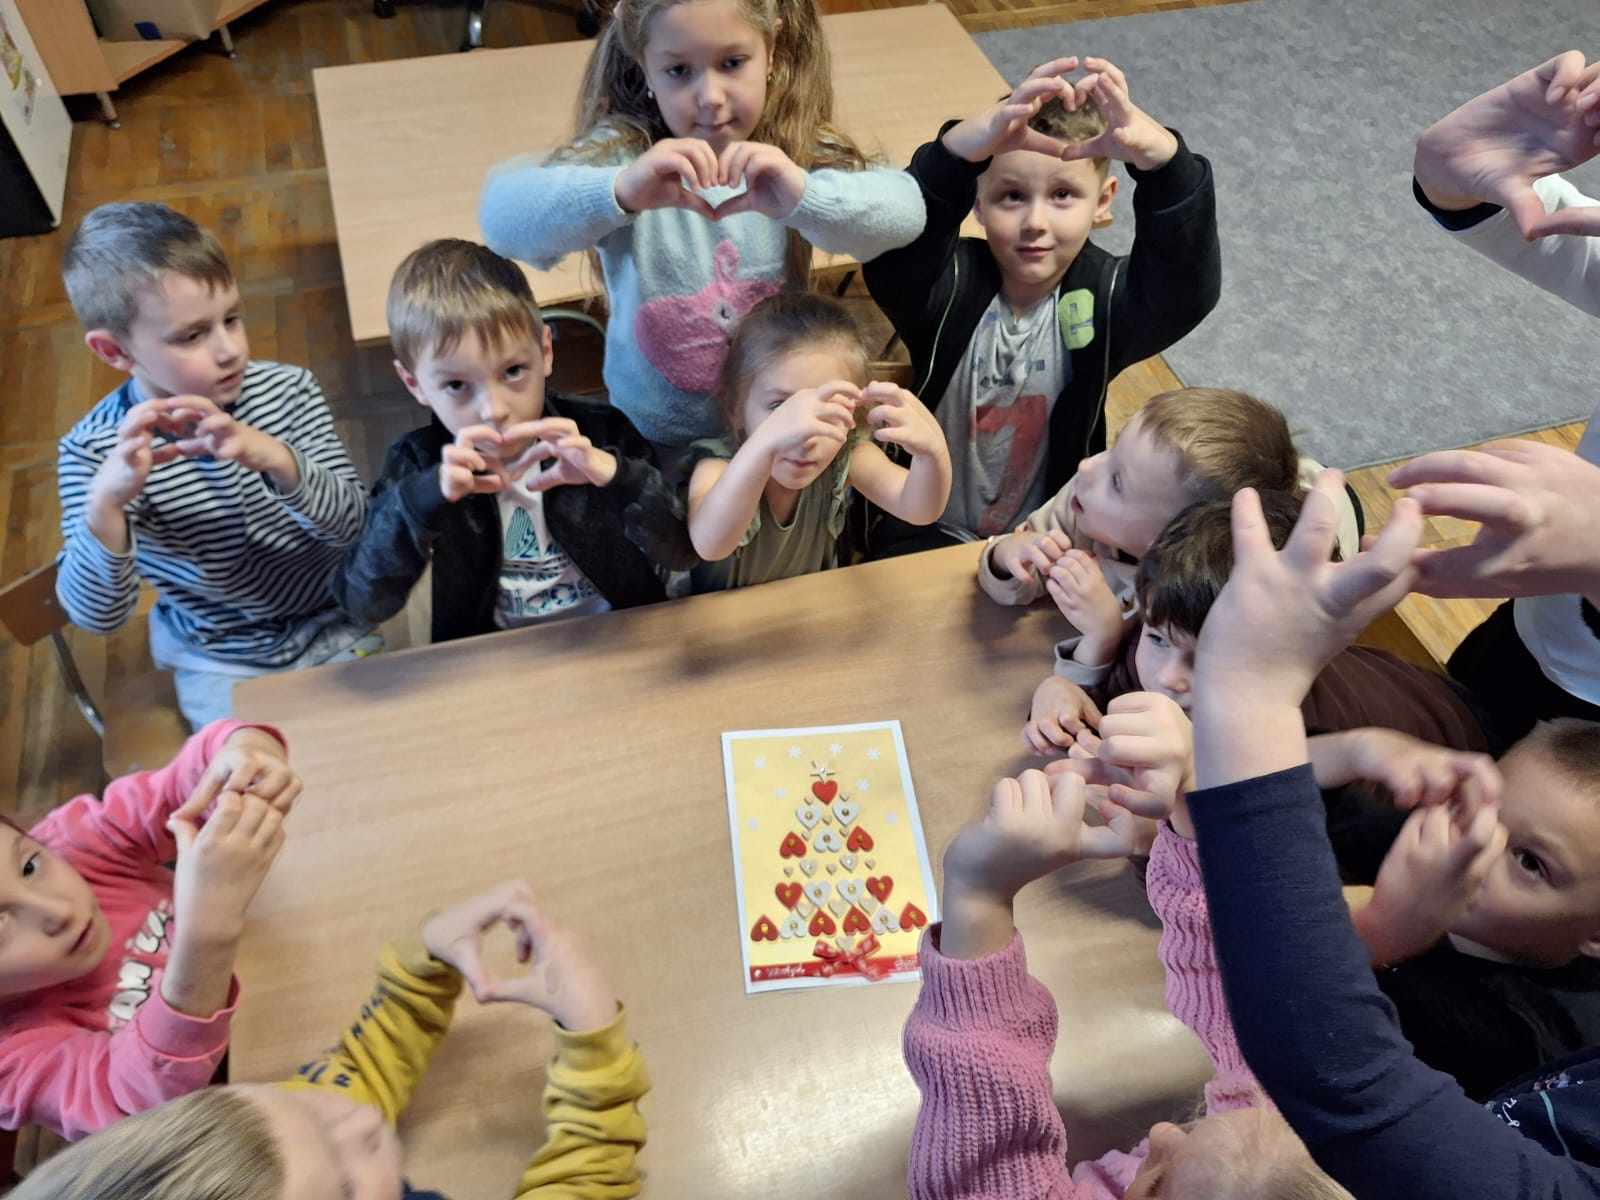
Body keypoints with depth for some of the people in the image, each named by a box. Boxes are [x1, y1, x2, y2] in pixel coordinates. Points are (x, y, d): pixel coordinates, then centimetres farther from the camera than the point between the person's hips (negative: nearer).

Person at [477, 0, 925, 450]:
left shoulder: (797, 156, -8)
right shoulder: (620, 154, -13)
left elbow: (904, 213, -23)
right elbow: (504, 216, -29)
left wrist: (804, 195, -42)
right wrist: (619, 191, -47)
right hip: (653, 443, -3)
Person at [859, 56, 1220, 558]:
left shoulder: (1100, 296, -10)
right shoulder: (949, 285, -13)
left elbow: (1186, 286, -31)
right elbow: (892, 252, -36)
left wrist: (1160, 158, -50)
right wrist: (963, 145, -56)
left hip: (1047, 540, 2)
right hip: (929, 533, -1)